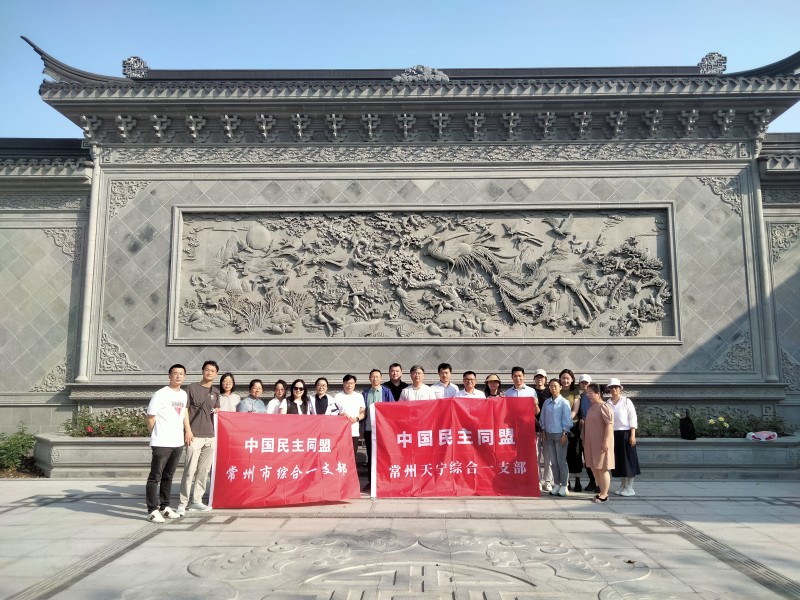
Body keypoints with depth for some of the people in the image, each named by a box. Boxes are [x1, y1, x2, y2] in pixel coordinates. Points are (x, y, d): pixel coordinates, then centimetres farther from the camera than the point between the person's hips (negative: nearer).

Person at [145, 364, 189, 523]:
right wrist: (156, 436, 2)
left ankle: (165, 507, 24)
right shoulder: (160, 394, -10)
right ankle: (152, 510, 6)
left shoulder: (184, 395, 11)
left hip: (178, 443, 7)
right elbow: (150, 417, -7)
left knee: (168, 476, 15)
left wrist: (187, 430, 15)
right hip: (161, 443, -7)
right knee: (155, 477, 0)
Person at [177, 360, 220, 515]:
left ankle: (196, 501, 17)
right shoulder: (192, 388, 1)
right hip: (195, 436, -5)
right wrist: (188, 431, -8)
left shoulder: (215, 392, 15)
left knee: (204, 470, 7)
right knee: (190, 470, -7)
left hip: (211, 437, 5)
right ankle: (183, 502, 2)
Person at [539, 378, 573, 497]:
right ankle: (556, 484, 17)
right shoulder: (546, 402, 8)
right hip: (549, 434, 5)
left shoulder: (564, 402, -6)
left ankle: (564, 486, 7)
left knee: (561, 461, 0)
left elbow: (567, 419, -7)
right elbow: (543, 418, 13)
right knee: (553, 461, 9)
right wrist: (543, 431, 7)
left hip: (560, 434, -5)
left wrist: (564, 434, -11)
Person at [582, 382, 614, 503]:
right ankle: (602, 492, 24)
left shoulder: (604, 406, -14)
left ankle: (604, 495, 5)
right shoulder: (592, 406, 13)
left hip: (601, 443, -9)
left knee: (602, 468, -3)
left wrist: (606, 441, -24)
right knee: (594, 468, 13)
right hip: (591, 443, 9)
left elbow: (609, 425, -20)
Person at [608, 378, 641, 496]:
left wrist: (633, 435, -12)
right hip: (613, 434, 4)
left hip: (625, 433, -4)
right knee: (618, 461, 9)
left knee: (628, 460, 0)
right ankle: (622, 486, 20)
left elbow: (633, 418, -5)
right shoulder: (607, 403, 7)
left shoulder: (626, 401, -3)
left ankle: (629, 488, 8)